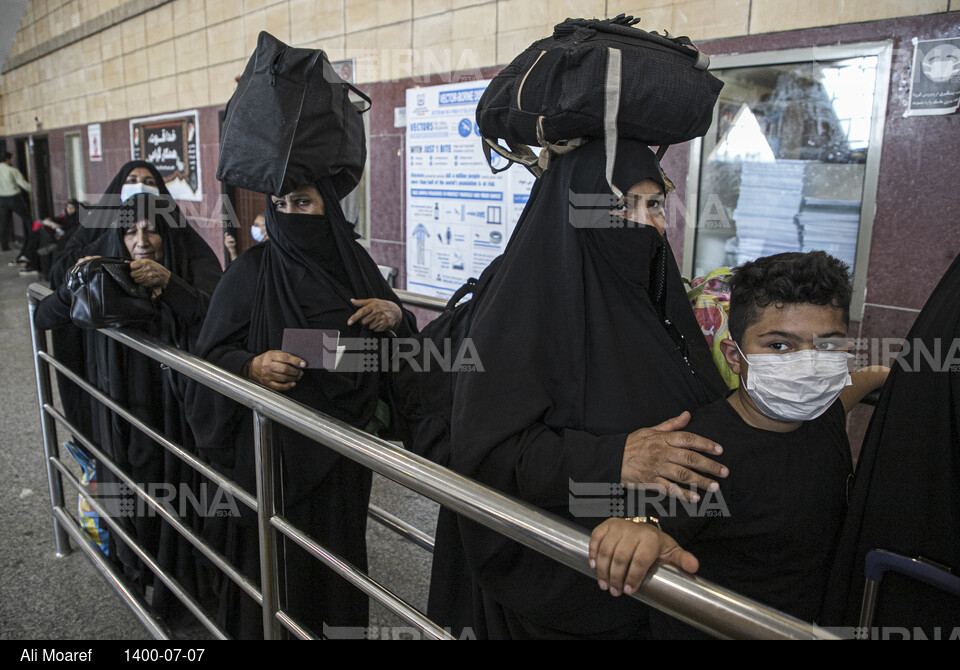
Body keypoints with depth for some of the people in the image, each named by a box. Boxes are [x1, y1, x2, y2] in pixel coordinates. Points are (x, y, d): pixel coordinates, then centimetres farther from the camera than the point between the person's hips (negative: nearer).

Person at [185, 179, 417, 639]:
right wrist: (252, 366, -26)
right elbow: (211, 355, -6)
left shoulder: (354, 261, 5)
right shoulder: (251, 272, -6)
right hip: (276, 448, -3)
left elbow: (396, 351, 13)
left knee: (341, 547, 14)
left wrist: (396, 316, -9)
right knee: (276, 560, 7)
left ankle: (343, 623, 38)